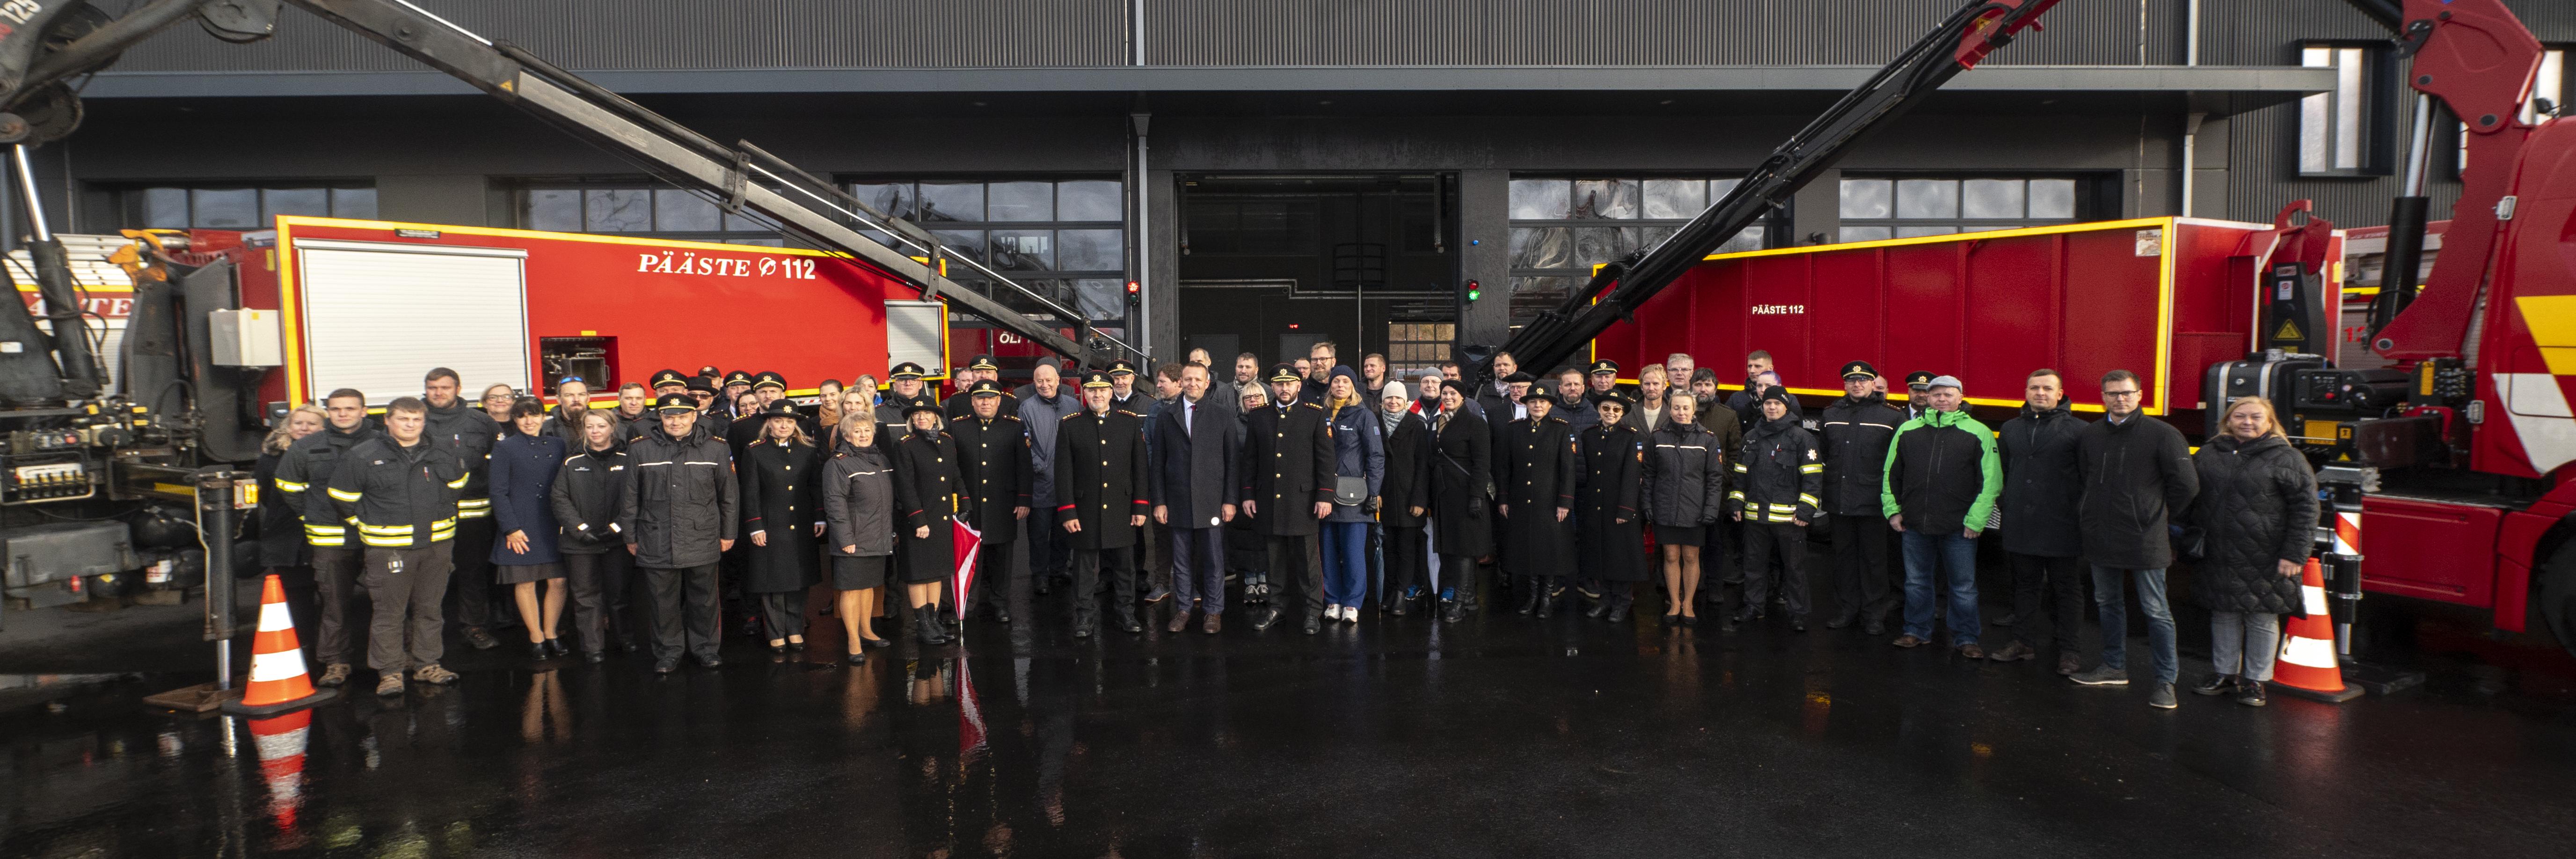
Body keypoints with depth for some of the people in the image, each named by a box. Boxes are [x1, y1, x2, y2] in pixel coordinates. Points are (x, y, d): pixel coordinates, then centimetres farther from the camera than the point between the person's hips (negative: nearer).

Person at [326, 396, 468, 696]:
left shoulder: (444, 454, 6)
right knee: (389, 612, 0)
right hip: (387, 548, -3)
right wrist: (370, 525, 5)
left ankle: (426, 664, 21)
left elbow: (458, 484, 23)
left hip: (436, 545, 4)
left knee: (429, 609, 11)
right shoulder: (363, 457, -4)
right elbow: (341, 497, 2)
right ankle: (389, 672, 8)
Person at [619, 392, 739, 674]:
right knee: (664, 600, 8)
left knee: (704, 599, 10)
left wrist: (728, 533, 8)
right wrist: (630, 537, 9)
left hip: (703, 541, 0)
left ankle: (704, 647, 27)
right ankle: (668, 651, 23)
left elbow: (729, 495, 8)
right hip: (657, 542, 0)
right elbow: (629, 497, 7)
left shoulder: (716, 448, 2)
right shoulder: (640, 449, 1)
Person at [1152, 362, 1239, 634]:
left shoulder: (1223, 414, 3)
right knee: (1181, 560, 8)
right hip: (1178, 500, 1)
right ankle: (1183, 610, 19)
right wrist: (1159, 501, 1)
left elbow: (1232, 460, 2)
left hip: (1212, 500, -1)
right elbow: (1158, 463, 7)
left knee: (1214, 560, 4)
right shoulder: (1165, 417, 7)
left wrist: (1230, 499, -4)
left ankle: (1213, 612, 16)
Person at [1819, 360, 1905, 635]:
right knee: (1844, 557, 12)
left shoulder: (1892, 416, -2)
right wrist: (1822, 494, 10)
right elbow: (1821, 456, 14)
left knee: (1873, 559, 5)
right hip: (1838, 502, 4)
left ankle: (1874, 615, 15)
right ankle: (1846, 609, 24)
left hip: (1872, 502, -4)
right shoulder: (1831, 415, 10)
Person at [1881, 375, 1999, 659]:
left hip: (1959, 528, -3)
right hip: (1915, 525, 3)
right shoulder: (1908, 430, 7)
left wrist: (1975, 520, -8)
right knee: (1917, 582, 14)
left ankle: (1965, 638, 19)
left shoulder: (1978, 433, -2)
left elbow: (1991, 481, -4)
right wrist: (1892, 509, 8)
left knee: (1964, 586, 6)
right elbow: (1890, 474, 14)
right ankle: (1917, 631, 28)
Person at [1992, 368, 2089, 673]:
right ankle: (2024, 642, 24)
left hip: (2062, 528, -4)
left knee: (2066, 589, 6)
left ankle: (2068, 649, 15)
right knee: (2024, 586, 13)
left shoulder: (2077, 429, -3)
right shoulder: (2011, 429, 11)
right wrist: (2008, 513, 12)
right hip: (2021, 527, 4)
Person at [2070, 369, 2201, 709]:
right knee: (2108, 603, 15)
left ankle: (2166, 680, 9)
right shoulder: (2090, 435, 7)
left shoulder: (2162, 434, -8)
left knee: (2155, 610, 0)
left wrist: (2156, 515, 1)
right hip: (2100, 538, 5)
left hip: (2144, 539, -5)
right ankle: (2115, 667, 28)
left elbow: (2187, 484, -7)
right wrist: (2088, 515, 12)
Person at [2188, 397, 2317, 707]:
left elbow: (2305, 510, -7)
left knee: (2262, 619, 4)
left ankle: (2255, 681, 15)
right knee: (2223, 616, 12)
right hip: (2219, 559, 4)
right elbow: (2191, 499, 16)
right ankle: (2224, 675, 23)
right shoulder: (2208, 454, 9)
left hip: (2265, 562, -4)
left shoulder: (2286, 458, -4)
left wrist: (2294, 555, -12)